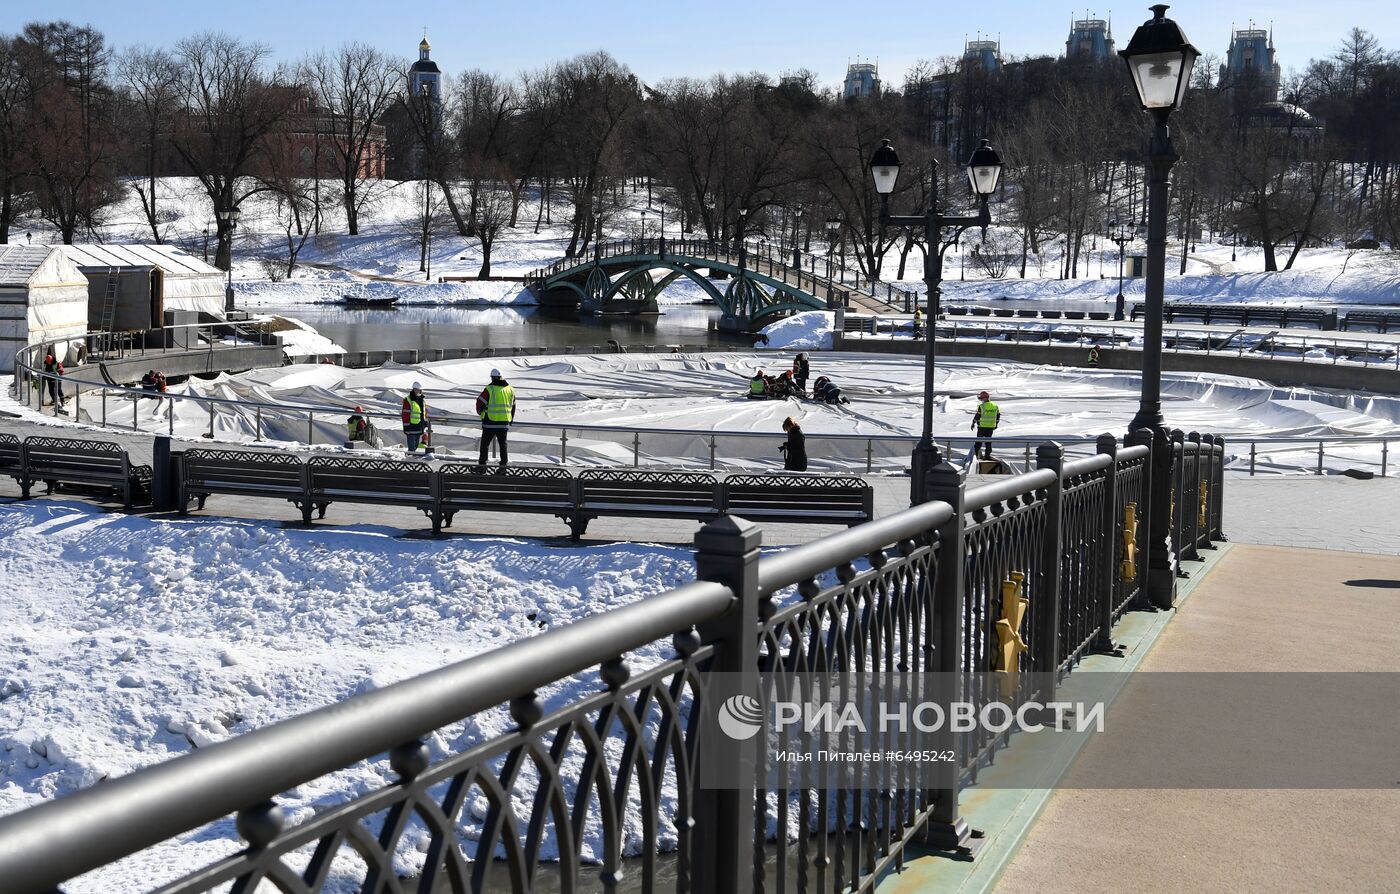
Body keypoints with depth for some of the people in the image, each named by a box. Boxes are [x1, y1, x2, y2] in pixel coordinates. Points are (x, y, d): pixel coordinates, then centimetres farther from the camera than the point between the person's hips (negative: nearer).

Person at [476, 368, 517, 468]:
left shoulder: (489, 389, -10)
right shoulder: (510, 390, 7)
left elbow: (480, 402, -6)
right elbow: (513, 407, 15)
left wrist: (480, 412, 15)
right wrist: (511, 420, 26)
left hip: (490, 423, -4)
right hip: (504, 423, 4)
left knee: (485, 444, 7)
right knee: (503, 444, 14)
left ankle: (482, 464, 8)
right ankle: (503, 465, 13)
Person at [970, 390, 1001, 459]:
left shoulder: (981, 406, -12)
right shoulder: (995, 406, 6)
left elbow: (977, 416, -9)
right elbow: (998, 416, 13)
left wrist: (973, 423, 4)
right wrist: (996, 424, 24)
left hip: (982, 426, -4)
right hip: (991, 427, 4)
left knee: (979, 440, 5)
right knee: (988, 441, 11)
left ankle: (975, 453, 7)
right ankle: (987, 455, 10)